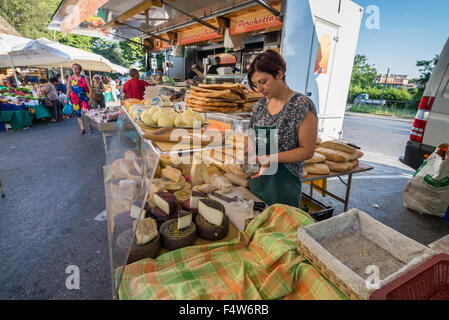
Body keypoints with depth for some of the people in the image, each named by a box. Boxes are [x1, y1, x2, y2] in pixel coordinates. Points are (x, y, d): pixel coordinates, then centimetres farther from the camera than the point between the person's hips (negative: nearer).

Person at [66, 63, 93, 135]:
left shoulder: (84, 78, -2)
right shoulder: (70, 78, 7)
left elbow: (90, 88, -4)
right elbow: (68, 88, 12)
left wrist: (90, 98, -11)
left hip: (84, 98, -4)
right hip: (74, 99, 4)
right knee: (78, 114, 4)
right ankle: (82, 129, 11)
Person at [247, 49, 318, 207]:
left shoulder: (302, 106, -13)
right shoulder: (260, 104, 6)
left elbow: (307, 150, -14)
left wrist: (270, 159, -22)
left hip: (283, 184, -6)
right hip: (256, 181, 6)